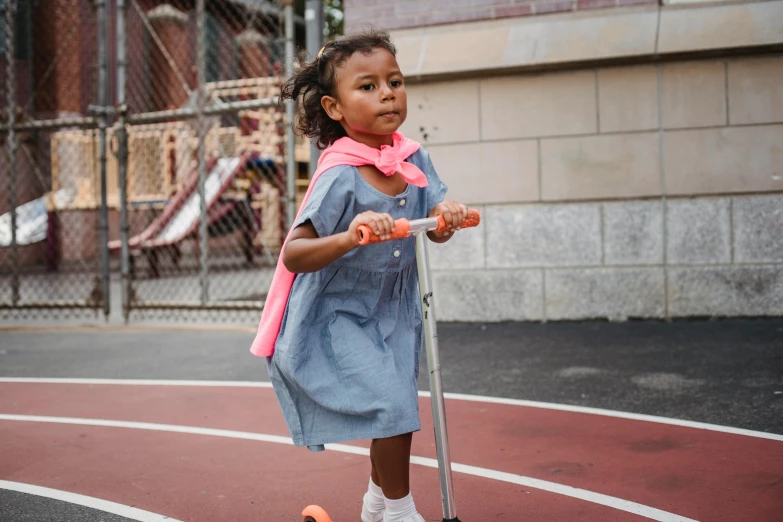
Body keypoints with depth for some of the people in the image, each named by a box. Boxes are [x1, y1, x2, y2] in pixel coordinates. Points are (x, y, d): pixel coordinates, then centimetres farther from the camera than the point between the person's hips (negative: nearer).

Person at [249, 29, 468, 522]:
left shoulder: (414, 158, -6)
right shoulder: (340, 175, -26)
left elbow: (432, 229, 2)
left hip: (391, 309, 7)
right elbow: (293, 254, -28)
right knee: (392, 404, -15)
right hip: (334, 316, -7)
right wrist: (349, 237, -45)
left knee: (397, 406, 18)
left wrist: (448, 215, -22)